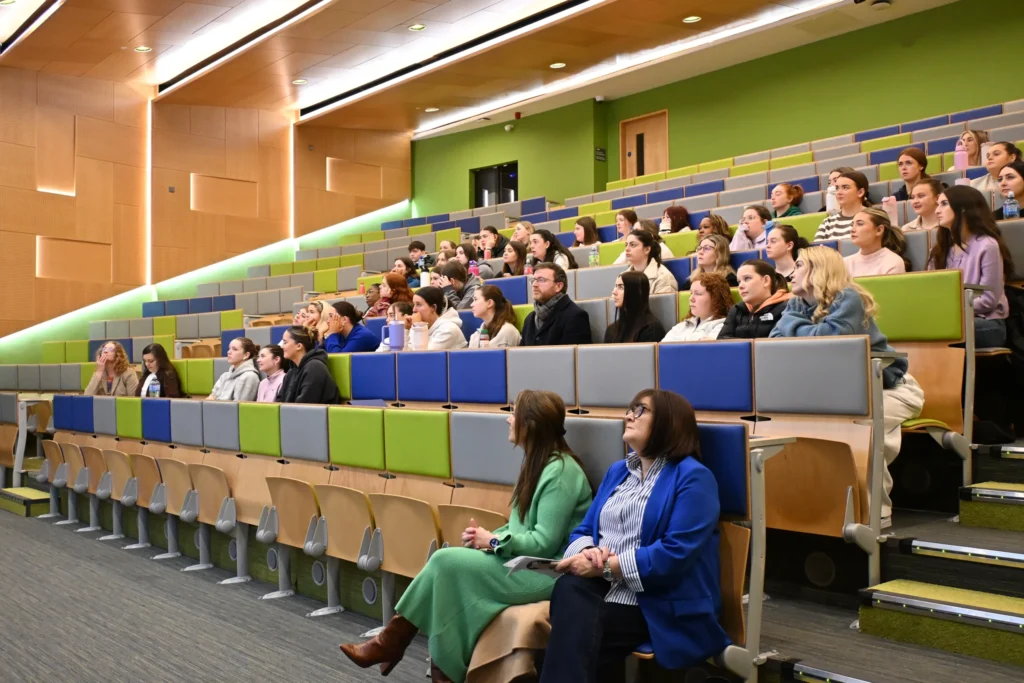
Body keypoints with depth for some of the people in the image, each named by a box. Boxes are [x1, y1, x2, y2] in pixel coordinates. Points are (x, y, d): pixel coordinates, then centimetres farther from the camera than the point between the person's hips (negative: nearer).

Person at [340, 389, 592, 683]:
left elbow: (544, 543, -22)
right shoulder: (536, 462, 13)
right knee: (445, 561, -10)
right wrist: (486, 537, -2)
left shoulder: (560, 472, -18)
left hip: (548, 572, -9)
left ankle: (391, 644, -3)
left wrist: (492, 541, -13)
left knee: (447, 561, -17)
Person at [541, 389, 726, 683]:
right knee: (568, 588, -29)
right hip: (600, 588, 6)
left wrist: (606, 566, -17)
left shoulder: (693, 477, -6)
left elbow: (676, 553, -17)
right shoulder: (617, 471, 18)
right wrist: (586, 551, -9)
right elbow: (583, 530, 16)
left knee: (575, 633, -30)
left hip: (657, 604, -6)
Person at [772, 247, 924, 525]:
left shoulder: (848, 299, -20)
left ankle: (877, 507, -17)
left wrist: (791, 324, -17)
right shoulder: (796, 305, 2)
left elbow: (828, 338, -33)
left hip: (890, 387, -7)